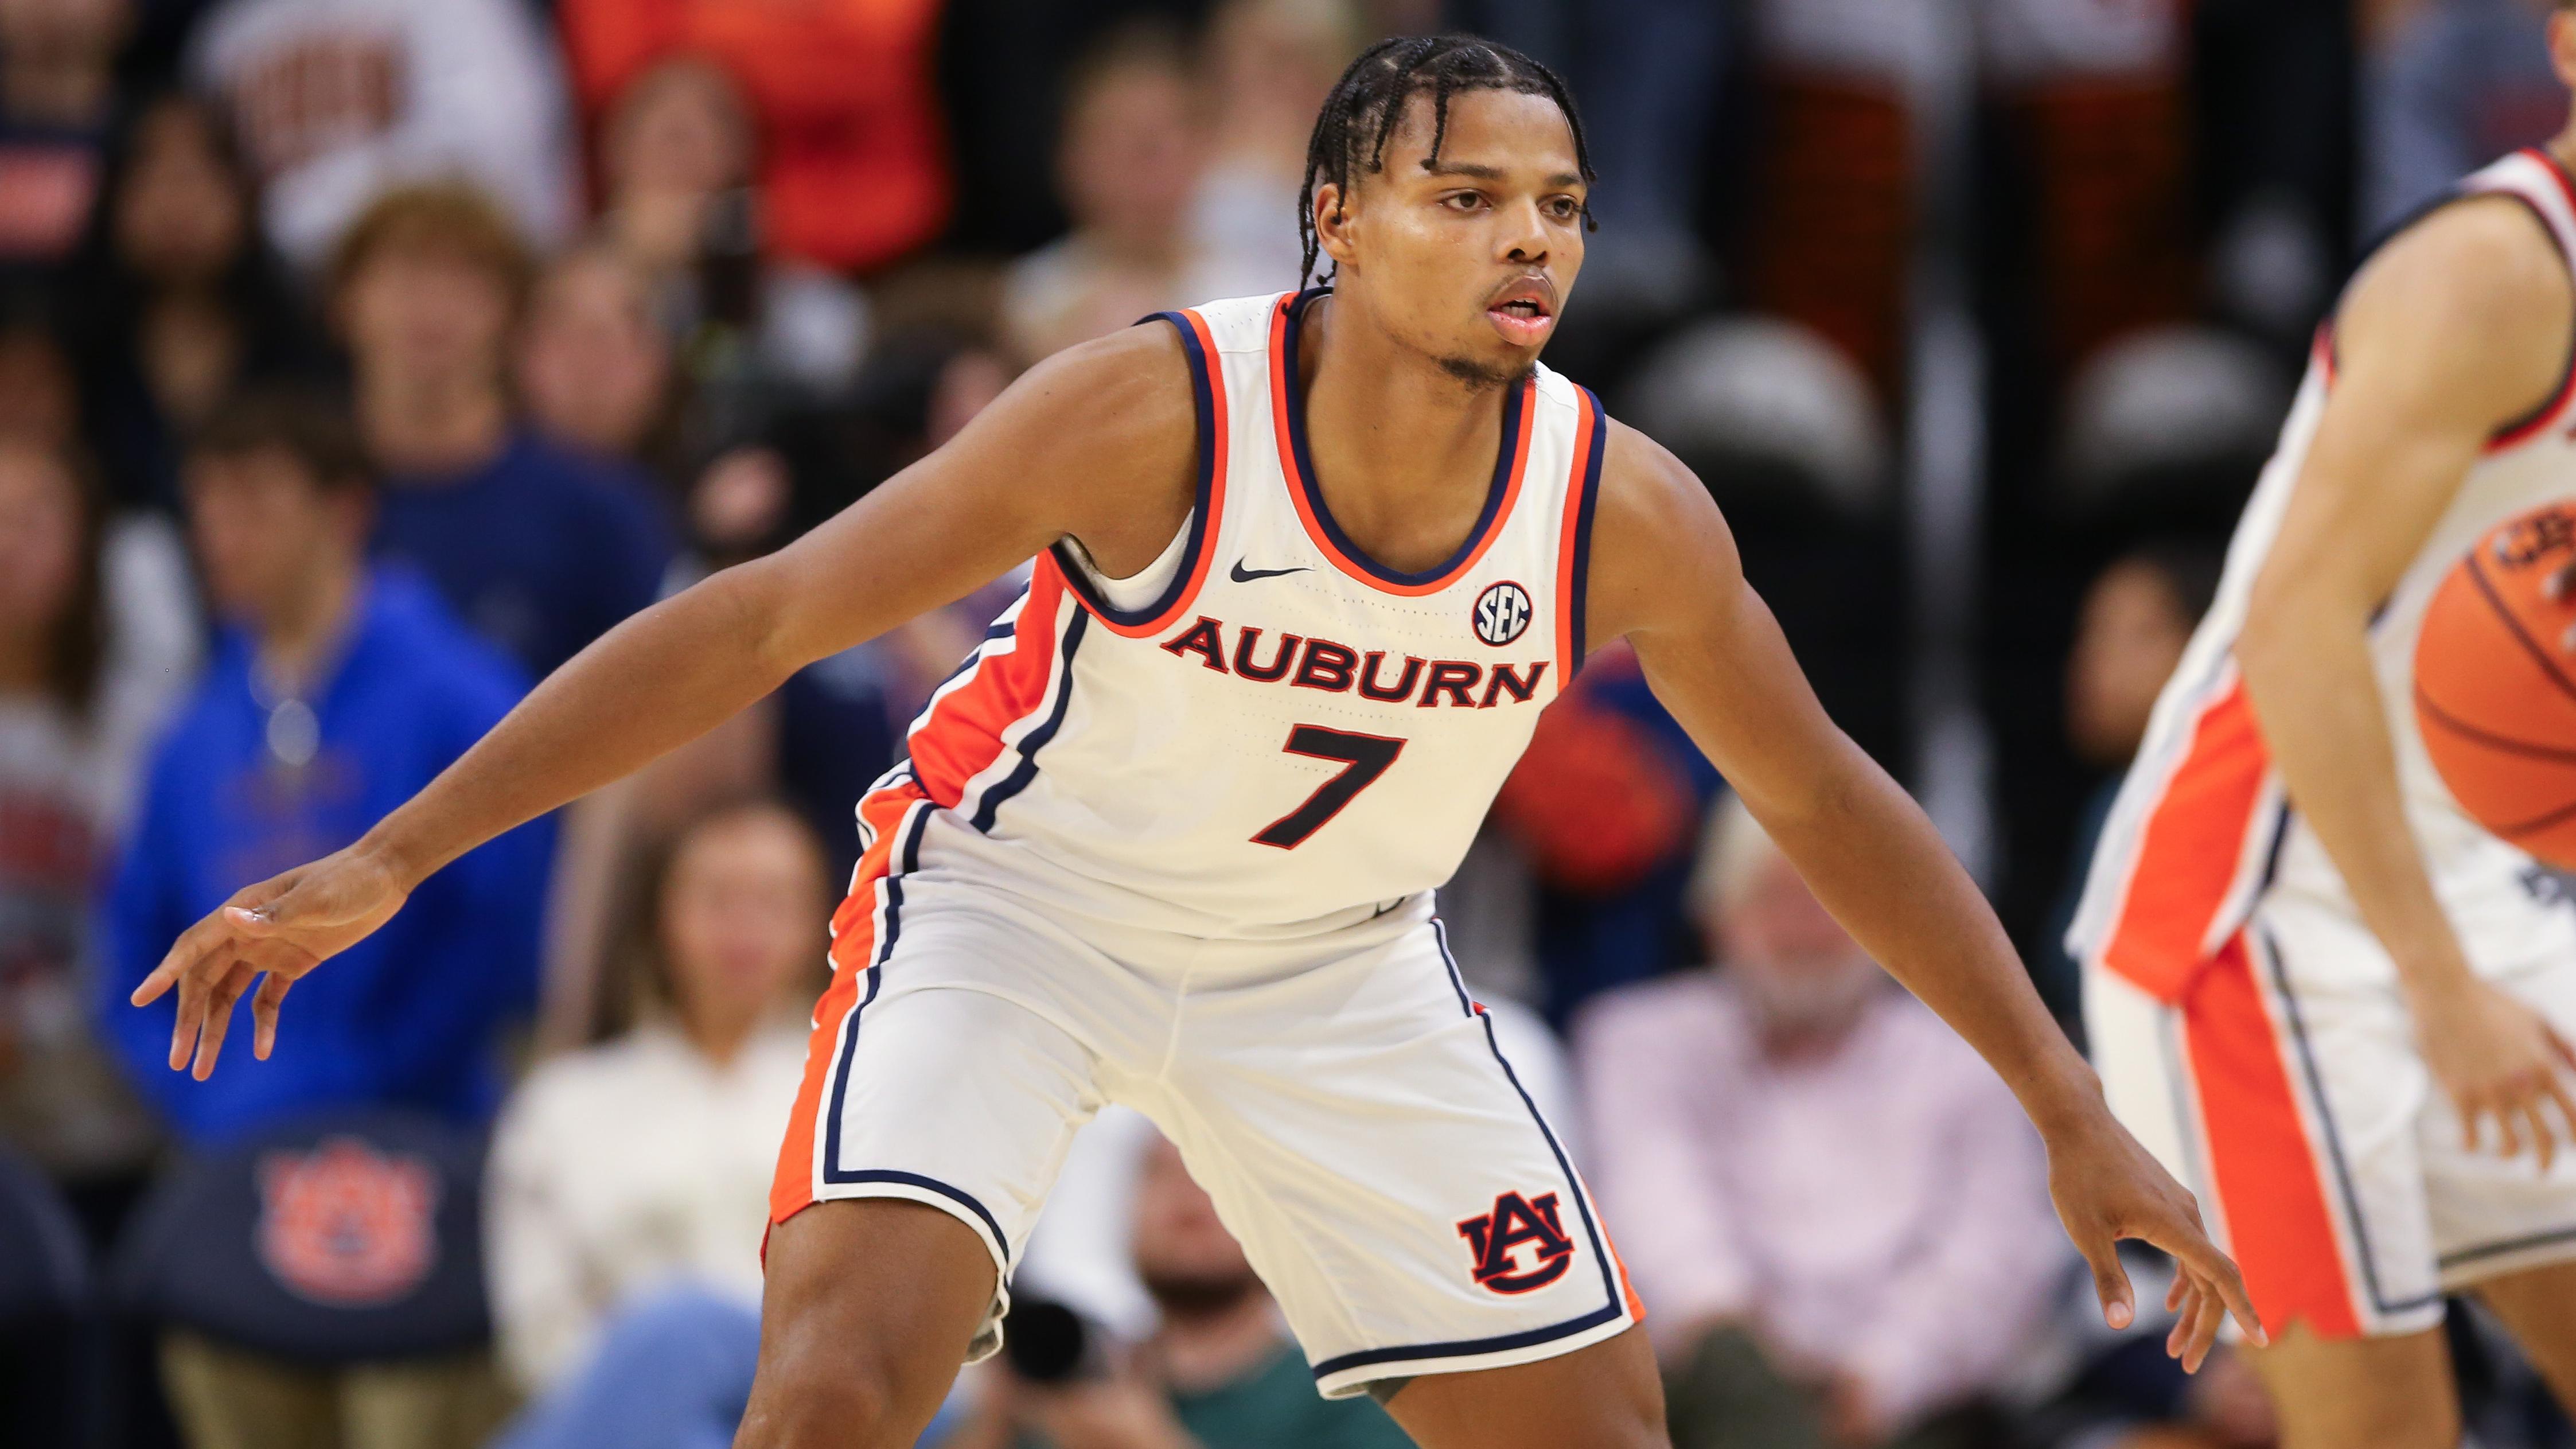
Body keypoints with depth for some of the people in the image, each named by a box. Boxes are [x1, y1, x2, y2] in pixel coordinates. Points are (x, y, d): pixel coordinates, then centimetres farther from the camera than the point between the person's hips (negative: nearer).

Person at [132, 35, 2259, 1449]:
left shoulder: (1625, 513, -18)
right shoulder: (1161, 414, -29)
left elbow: (1825, 800, -1)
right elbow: (761, 619, -25)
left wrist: (2072, 1108, 0)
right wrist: (393, 858, -29)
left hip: (1335, 968, 4)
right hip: (1009, 906, -4)